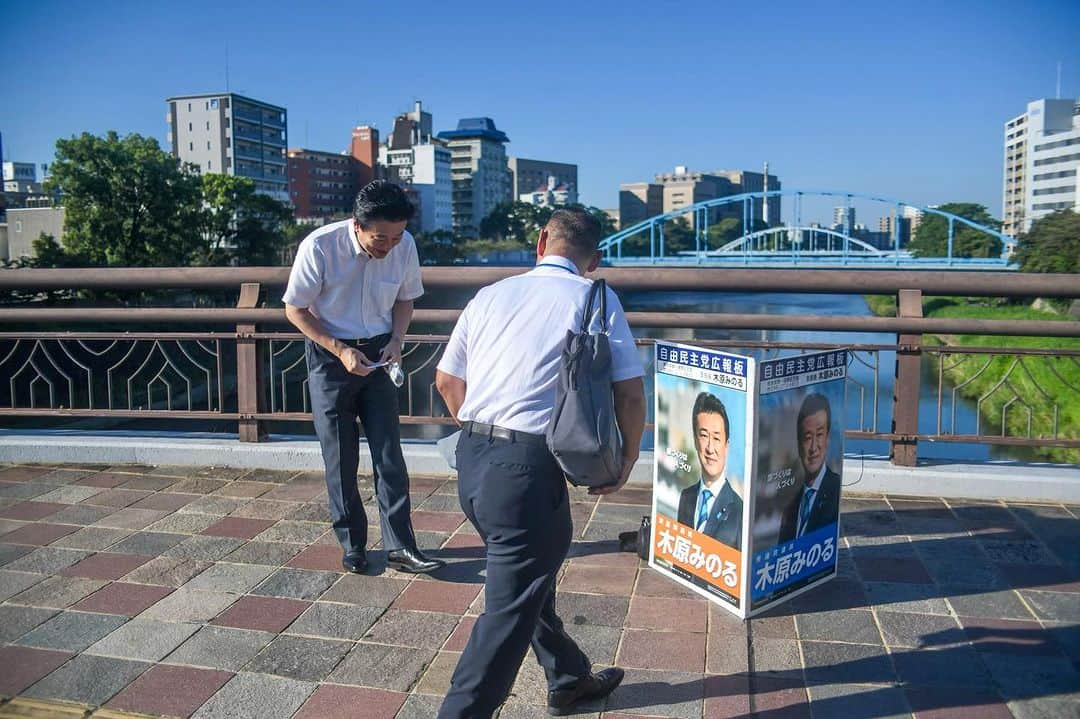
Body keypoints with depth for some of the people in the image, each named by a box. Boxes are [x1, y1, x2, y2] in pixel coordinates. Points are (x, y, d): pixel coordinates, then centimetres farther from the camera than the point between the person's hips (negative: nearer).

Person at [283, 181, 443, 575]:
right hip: (330, 355, -2)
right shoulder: (319, 247, -22)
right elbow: (295, 310, -10)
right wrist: (340, 350, -19)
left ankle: (400, 546, 8)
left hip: (378, 355, 3)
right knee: (340, 457, 5)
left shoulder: (405, 245, -12)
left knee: (388, 452, 1)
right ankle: (352, 544, 20)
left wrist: (396, 339, -10)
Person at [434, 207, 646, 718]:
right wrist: (627, 459, 11)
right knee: (510, 608, 3)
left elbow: (446, 381, 18)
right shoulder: (595, 299, -1)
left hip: (471, 461, 7)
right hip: (528, 467, -7)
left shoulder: (490, 295, 12)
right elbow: (629, 391, -5)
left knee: (530, 576, 24)